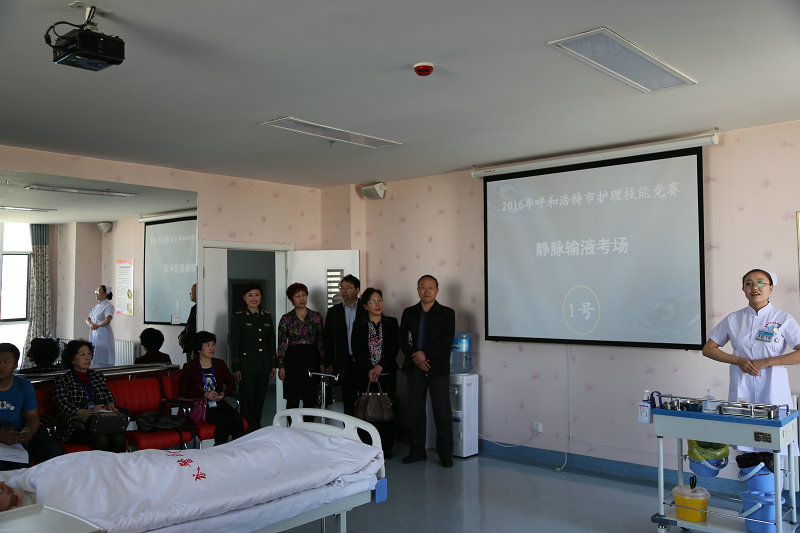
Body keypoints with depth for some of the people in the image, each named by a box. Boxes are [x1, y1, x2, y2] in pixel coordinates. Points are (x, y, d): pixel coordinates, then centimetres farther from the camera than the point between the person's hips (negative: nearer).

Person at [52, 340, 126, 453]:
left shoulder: (98, 376, 21)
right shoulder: (62, 380, 6)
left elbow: (108, 396, 23)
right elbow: (64, 406, -7)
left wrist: (110, 405, -2)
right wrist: (88, 412, -20)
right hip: (75, 426, -4)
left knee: (119, 437, -28)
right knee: (101, 439, -33)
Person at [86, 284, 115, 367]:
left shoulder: (108, 306, -9)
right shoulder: (96, 306, 17)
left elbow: (107, 321, -21)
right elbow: (88, 318, 16)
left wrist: (96, 325, -9)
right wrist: (90, 324, -5)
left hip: (103, 336, -8)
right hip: (93, 335, 8)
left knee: (103, 361, -7)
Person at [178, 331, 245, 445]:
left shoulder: (220, 364, 15)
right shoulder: (189, 367, 3)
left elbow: (232, 384, 19)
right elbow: (182, 392, -3)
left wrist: (223, 394, -3)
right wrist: (205, 394, -13)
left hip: (220, 404, 4)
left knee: (237, 419, -27)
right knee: (224, 419, -31)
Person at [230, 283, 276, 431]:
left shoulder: (267, 316, 11)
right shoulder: (239, 316, -2)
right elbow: (234, 344, -4)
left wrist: (273, 365, 10)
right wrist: (236, 368, -10)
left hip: (264, 365, 4)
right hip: (247, 365, -4)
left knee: (260, 399, 9)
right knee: (247, 400, -1)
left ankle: (257, 428, 21)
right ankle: (248, 431, 7)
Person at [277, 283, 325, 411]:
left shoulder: (316, 316, 6)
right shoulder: (286, 319, 2)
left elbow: (320, 341, 7)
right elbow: (281, 344, 1)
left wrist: (322, 362, 2)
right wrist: (281, 366, -4)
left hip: (311, 359, 1)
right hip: (293, 359, -1)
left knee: (310, 400, 3)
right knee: (292, 400, -2)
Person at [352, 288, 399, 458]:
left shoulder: (392, 323, 7)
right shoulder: (359, 326, 7)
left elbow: (395, 347, 0)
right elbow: (357, 350, 0)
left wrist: (380, 366, -11)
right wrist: (369, 370, -12)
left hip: (387, 373, 0)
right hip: (365, 374, 0)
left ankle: (386, 448, 6)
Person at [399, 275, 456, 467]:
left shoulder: (447, 313, 0)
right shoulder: (409, 313, 9)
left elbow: (447, 340, -9)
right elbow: (402, 339, 6)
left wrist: (425, 354, -16)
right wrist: (414, 357, -9)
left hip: (438, 369, -3)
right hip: (415, 368, 3)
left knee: (442, 413, 0)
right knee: (416, 411, 8)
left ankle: (445, 454, 11)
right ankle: (417, 451, 20)